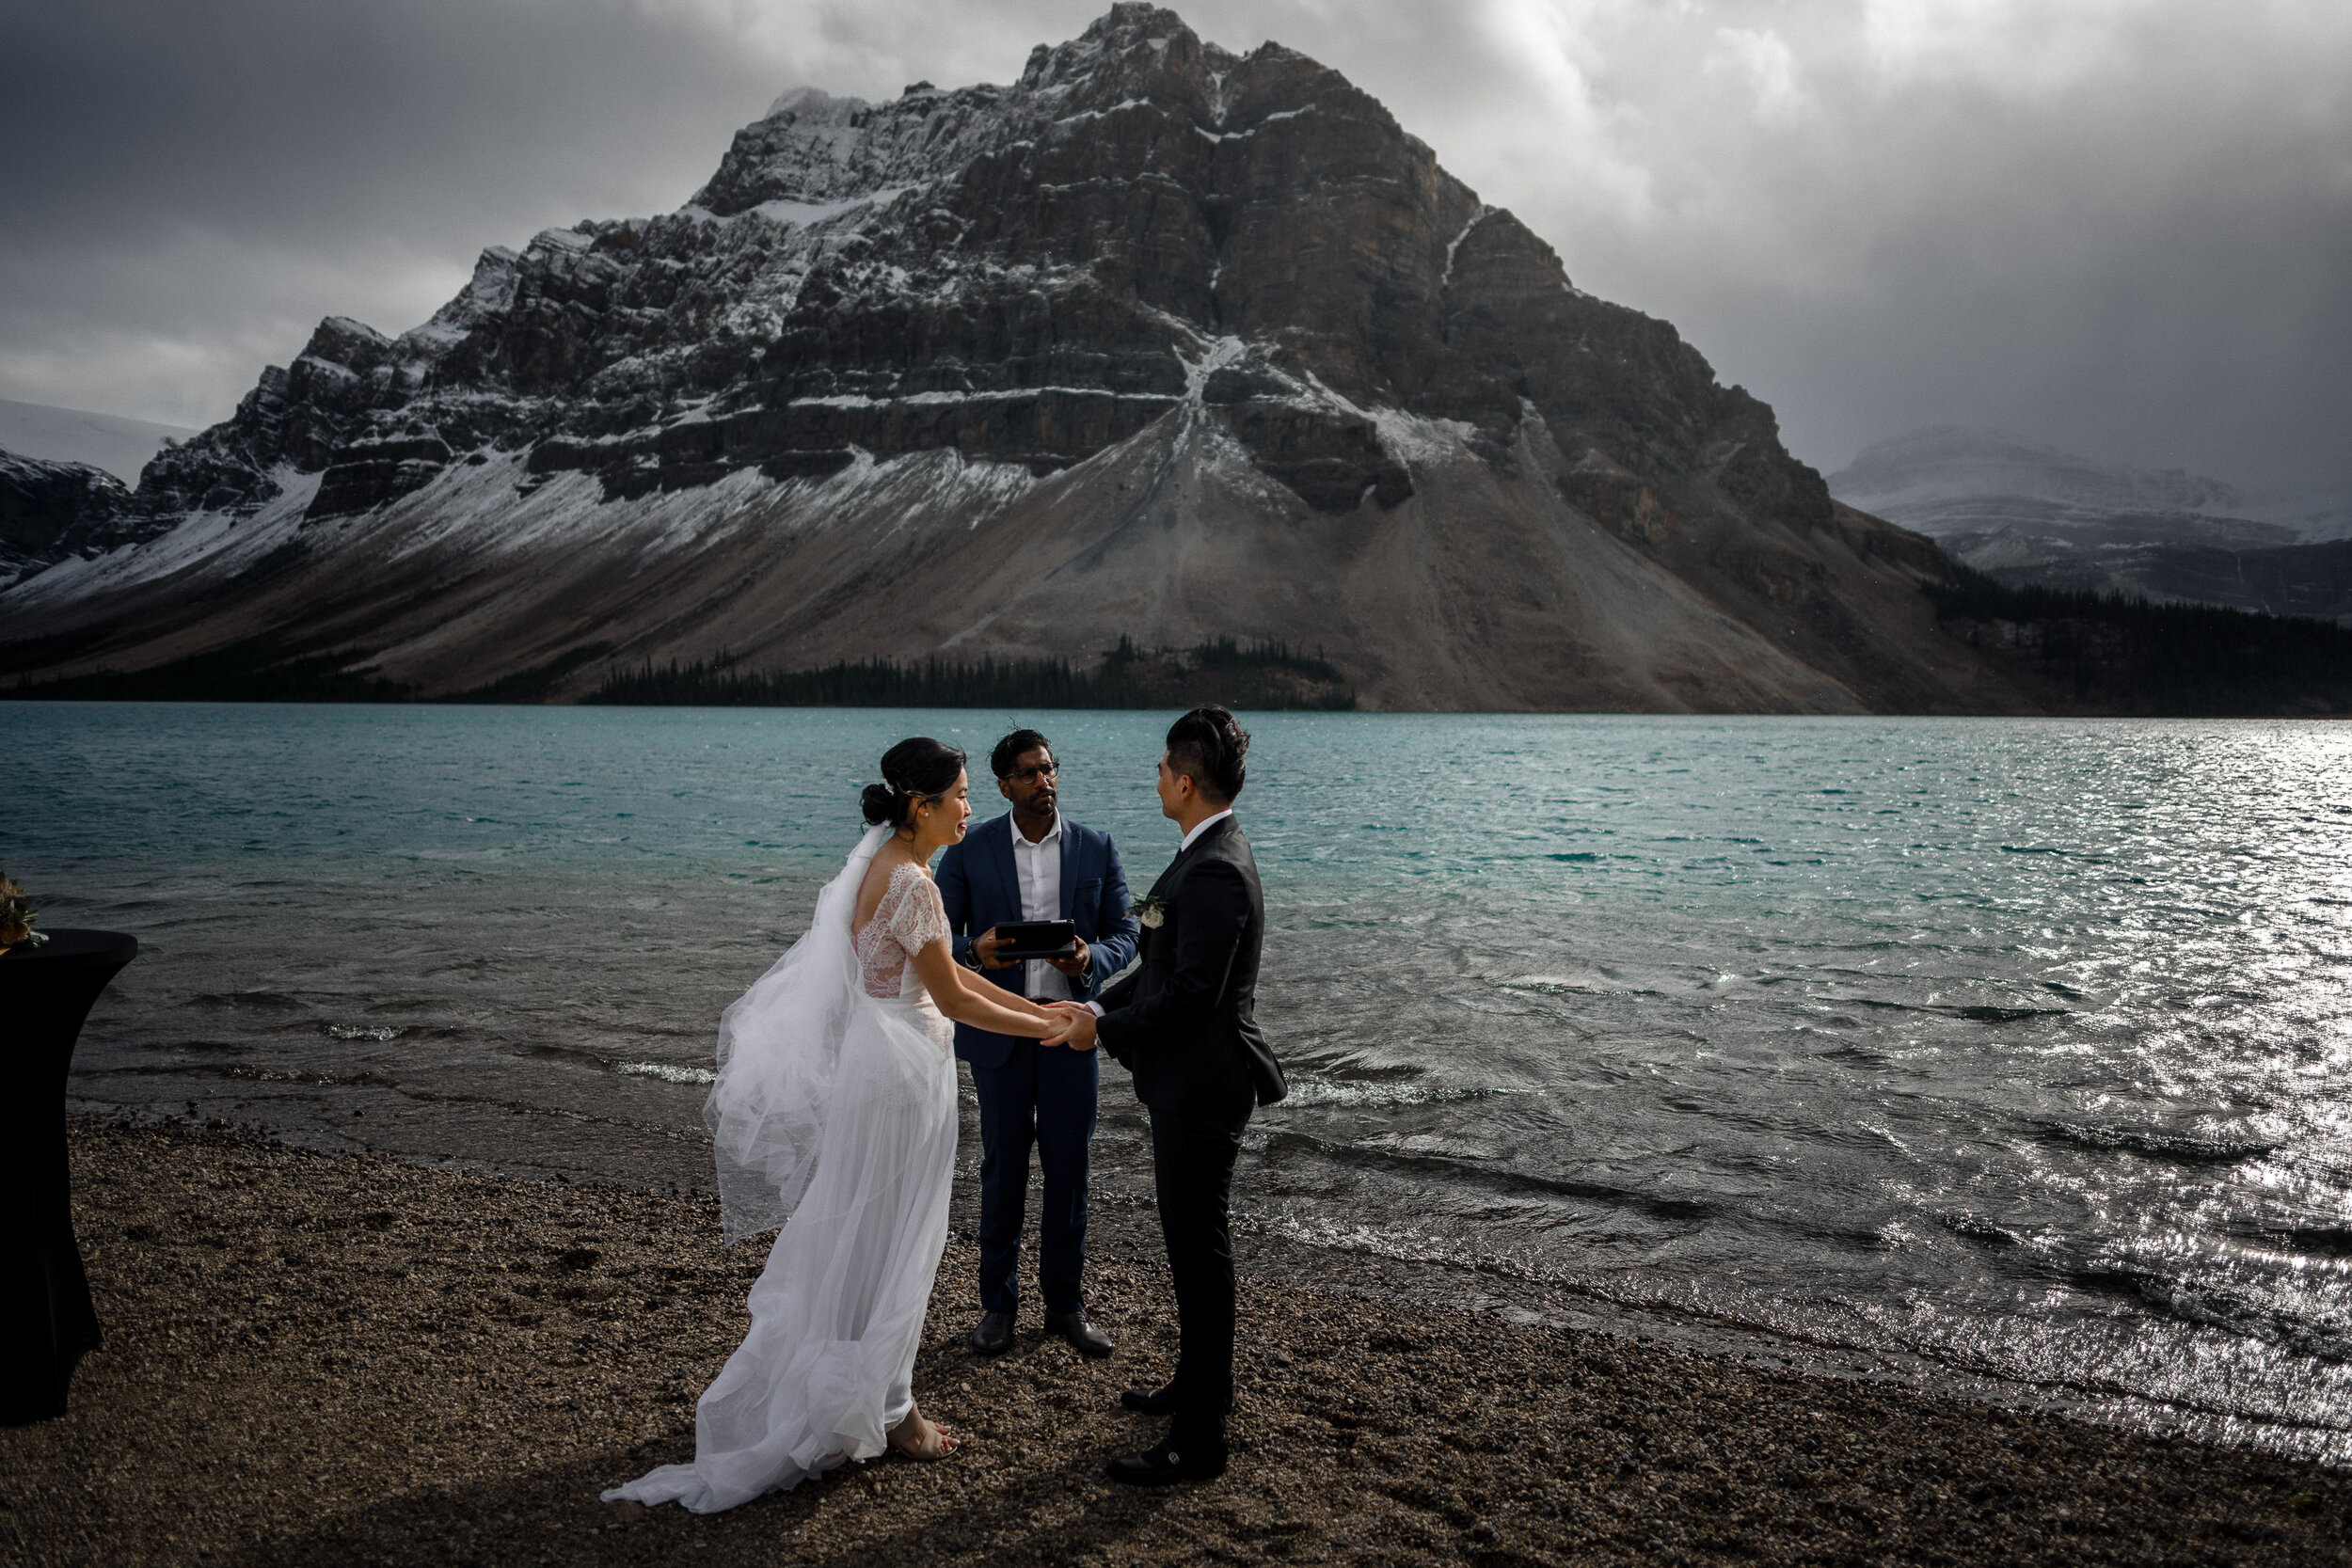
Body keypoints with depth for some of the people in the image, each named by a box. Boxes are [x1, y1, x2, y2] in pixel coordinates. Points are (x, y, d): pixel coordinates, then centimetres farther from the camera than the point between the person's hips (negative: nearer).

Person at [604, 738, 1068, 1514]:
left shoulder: (882, 864, 8)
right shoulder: (911, 883, -22)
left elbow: (948, 968, 13)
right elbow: (953, 998, -16)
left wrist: (1037, 1008, 12)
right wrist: (1044, 1030, -5)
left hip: (872, 1060, 9)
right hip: (902, 1072, -9)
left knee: (860, 1231, 20)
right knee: (890, 1239, 4)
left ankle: (821, 1387, 34)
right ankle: (884, 1408, 18)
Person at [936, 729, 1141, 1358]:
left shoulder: (1096, 848, 2)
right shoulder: (970, 850, -2)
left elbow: (1125, 932, 3)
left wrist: (1091, 957, -19)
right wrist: (973, 949, -24)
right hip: (998, 1029, -1)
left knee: (1069, 1169, 8)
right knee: (1003, 1168, 7)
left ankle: (1065, 1303, 23)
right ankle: (998, 1304, 22)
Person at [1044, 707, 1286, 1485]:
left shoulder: (1214, 872, -23)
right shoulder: (1212, 853, 10)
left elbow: (1190, 992, -25)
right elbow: (1166, 964, 14)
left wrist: (1106, 1032, -13)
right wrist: (1099, 1006, 6)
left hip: (1201, 1086, -10)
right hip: (1192, 1080, 11)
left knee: (1199, 1251, -1)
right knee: (1195, 1239, 23)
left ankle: (1198, 1438, 10)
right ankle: (1202, 1381, 40)